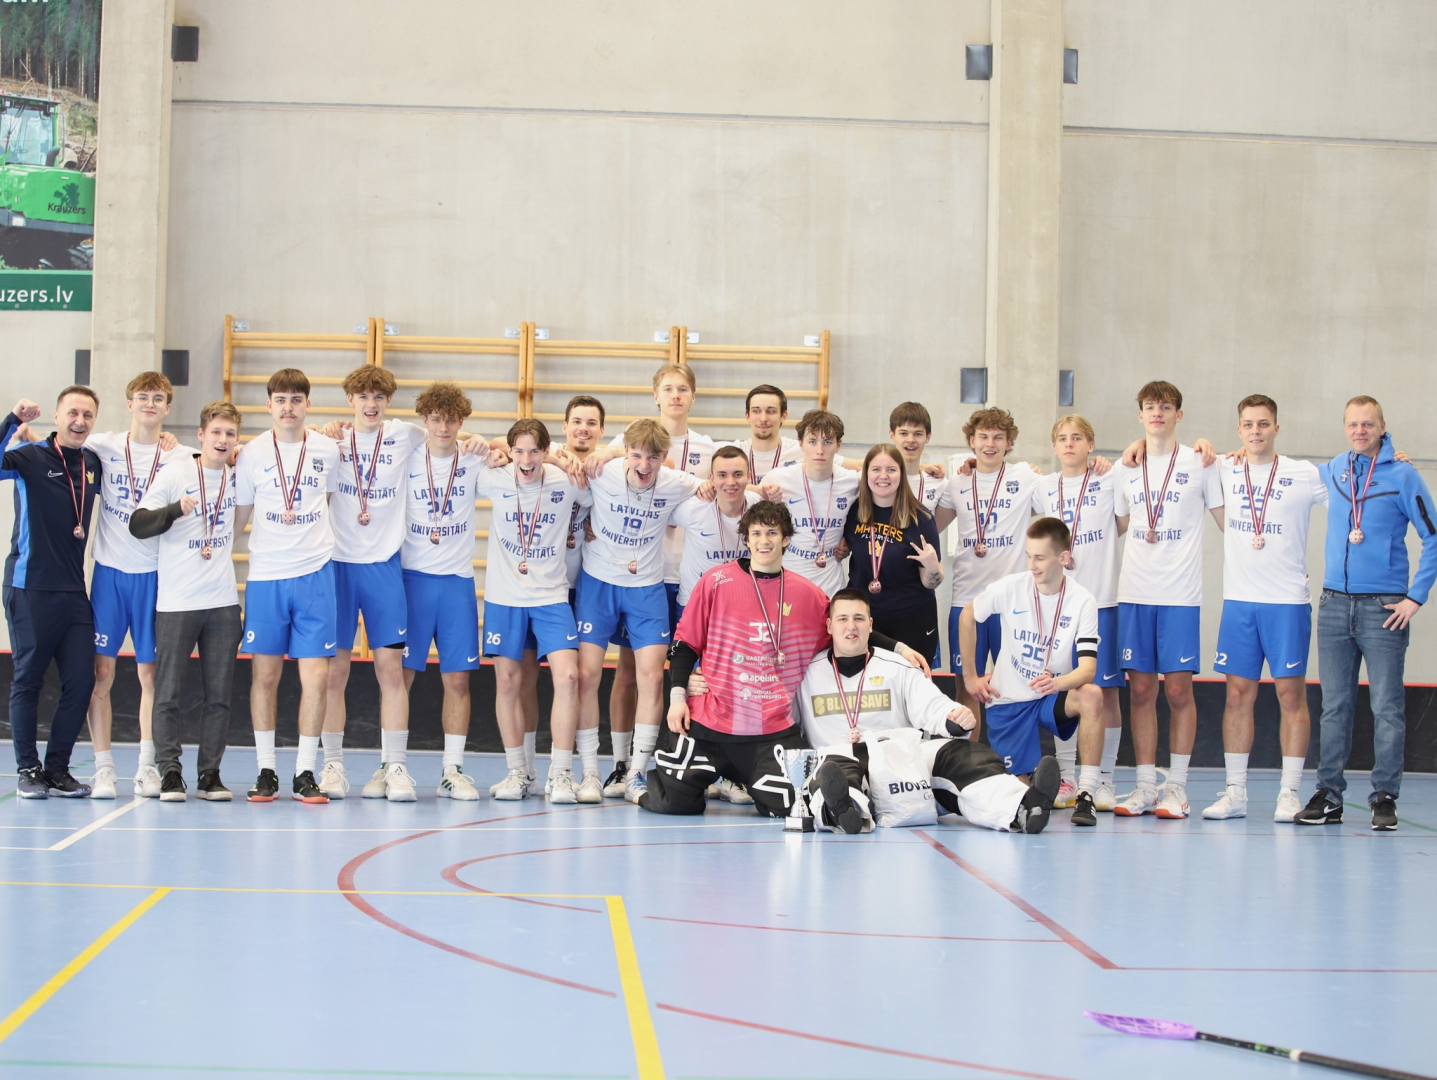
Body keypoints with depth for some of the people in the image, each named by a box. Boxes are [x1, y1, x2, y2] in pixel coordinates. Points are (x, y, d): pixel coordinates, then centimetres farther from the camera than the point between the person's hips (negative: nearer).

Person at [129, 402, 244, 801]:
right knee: (168, 693, -1)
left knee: (219, 694, 4)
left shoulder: (236, 479, 8)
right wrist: (177, 509, -25)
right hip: (176, 603, -3)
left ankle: (210, 774, 10)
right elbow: (137, 525, -10)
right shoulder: (174, 475, -4)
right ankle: (169, 773, 6)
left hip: (223, 602, 4)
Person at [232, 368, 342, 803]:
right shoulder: (252, 454, 2)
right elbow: (238, 516, 9)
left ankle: (305, 773, 3)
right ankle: (265, 771, 13)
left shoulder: (328, 451, 5)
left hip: (315, 574, 0)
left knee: (316, 673, -5)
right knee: (264, 673, 3)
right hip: (264, 575, 0)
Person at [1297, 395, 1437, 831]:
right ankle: (1328, 795, 11)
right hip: (1335, 604, 4)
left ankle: (1385, 798, 3)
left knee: (1387, 708, -3)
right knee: (1334, 707, 6)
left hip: (1383, 608, -4)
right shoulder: (1331, 471, 10)